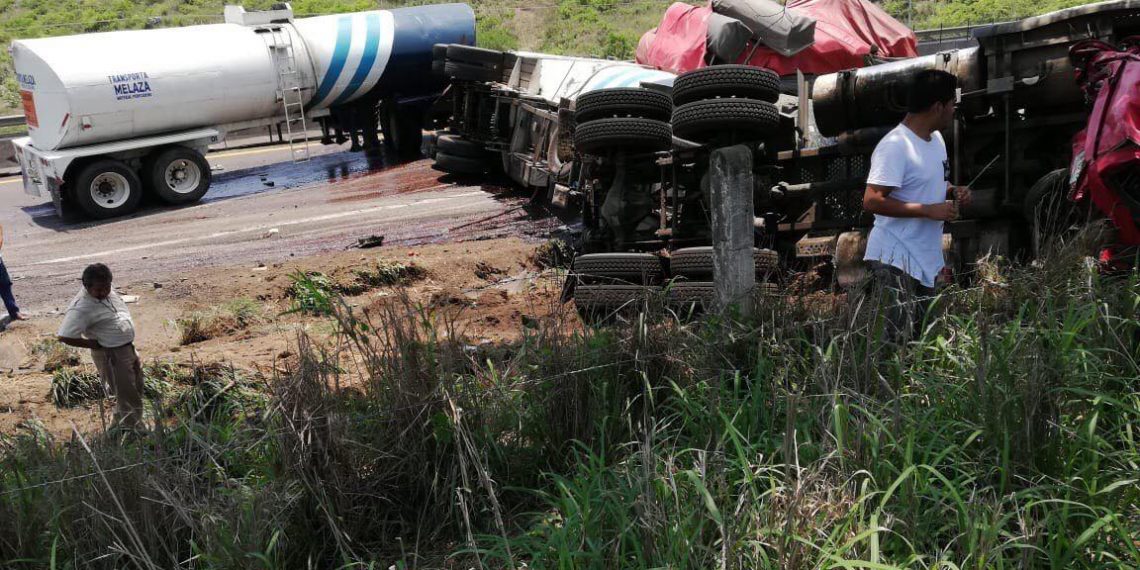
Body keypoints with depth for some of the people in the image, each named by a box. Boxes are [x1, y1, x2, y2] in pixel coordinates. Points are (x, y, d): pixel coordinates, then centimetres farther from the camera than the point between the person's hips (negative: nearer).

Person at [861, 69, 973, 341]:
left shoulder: (936, 139, 12)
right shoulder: (895, 146, -18)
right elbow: (872, 201, -25)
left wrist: (952, 191, 6)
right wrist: (929, 210, -24)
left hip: (926, 260, 10)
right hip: (895, 261, -10)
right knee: (900, 341, -12)